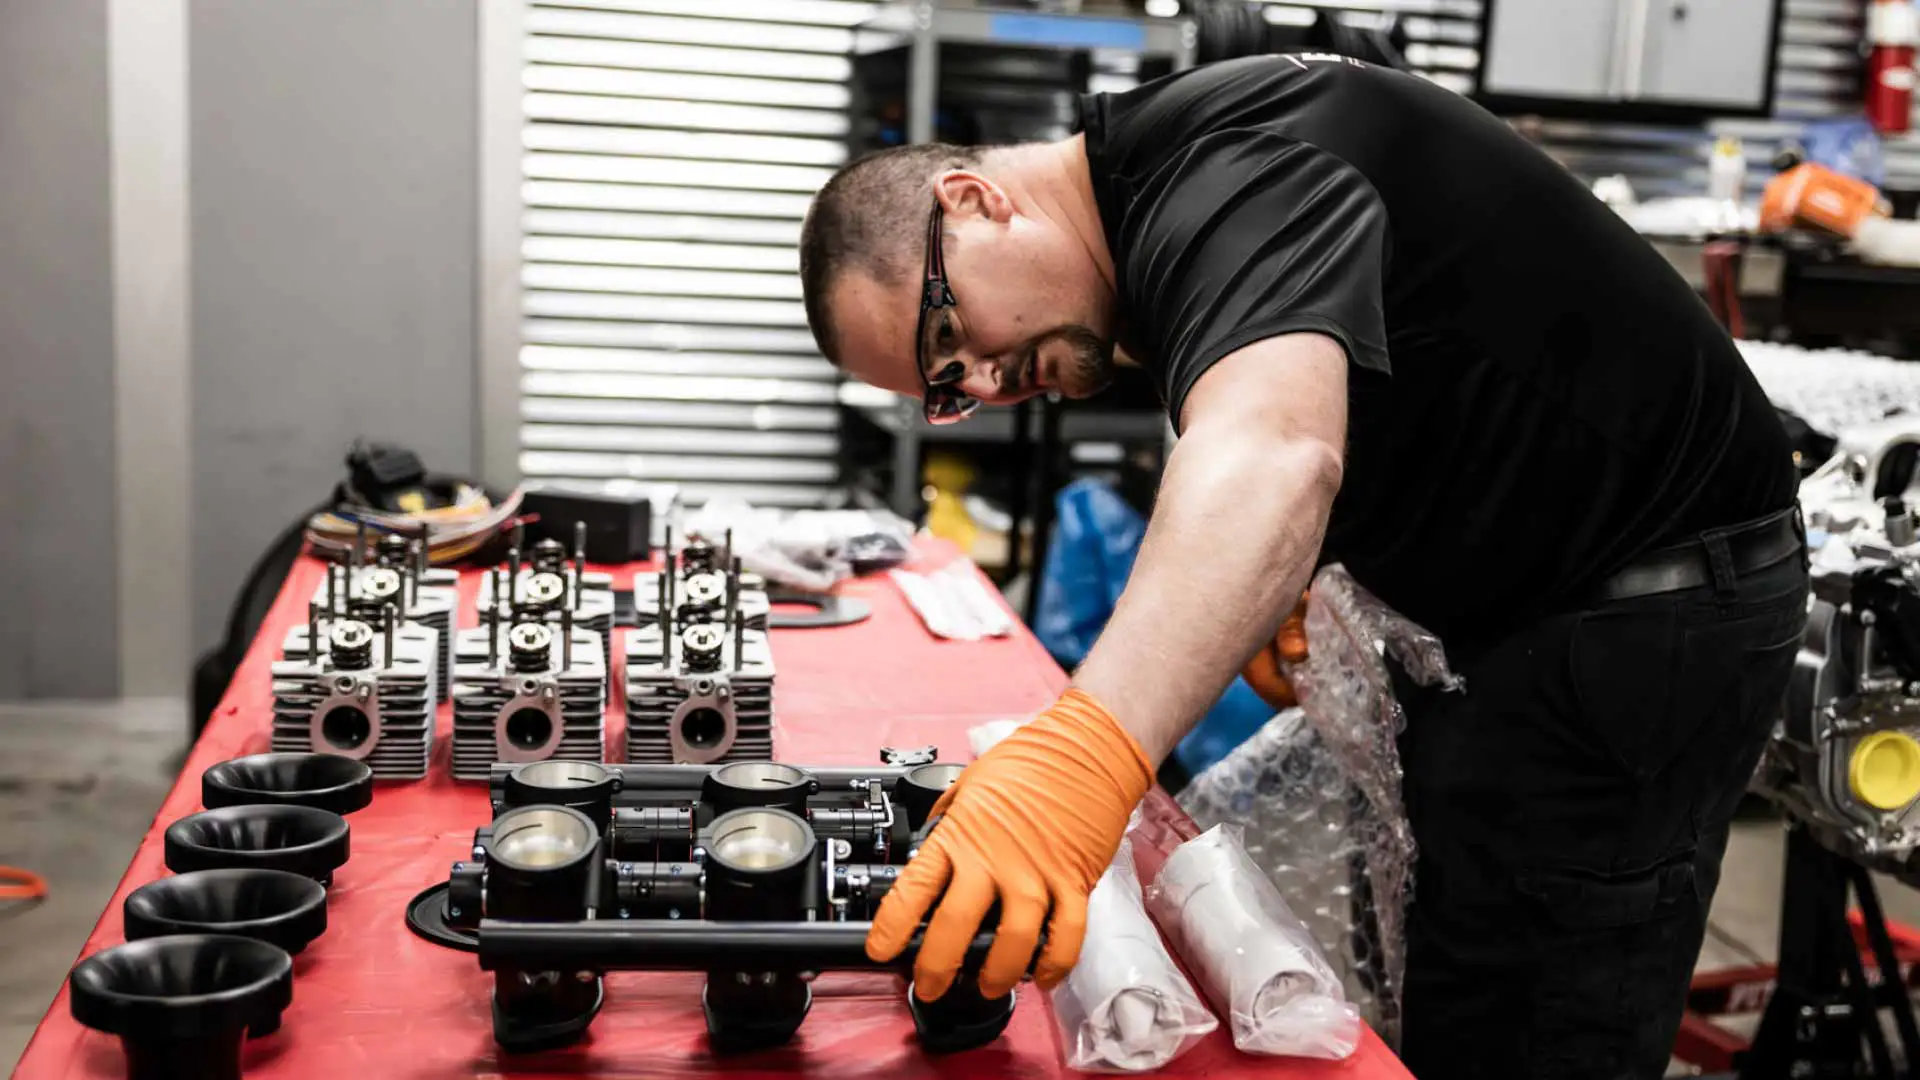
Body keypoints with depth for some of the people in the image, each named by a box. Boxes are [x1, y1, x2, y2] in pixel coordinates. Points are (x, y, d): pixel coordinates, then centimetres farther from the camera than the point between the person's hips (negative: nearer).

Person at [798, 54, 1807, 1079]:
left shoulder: (1226, 168, -26)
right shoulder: (1156, 201, 7)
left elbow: (1273, 456, -46)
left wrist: (1081, 754, -59)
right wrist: (1267, 584, 1)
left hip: (1645, 601, -10)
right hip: (1520, 596, 10)